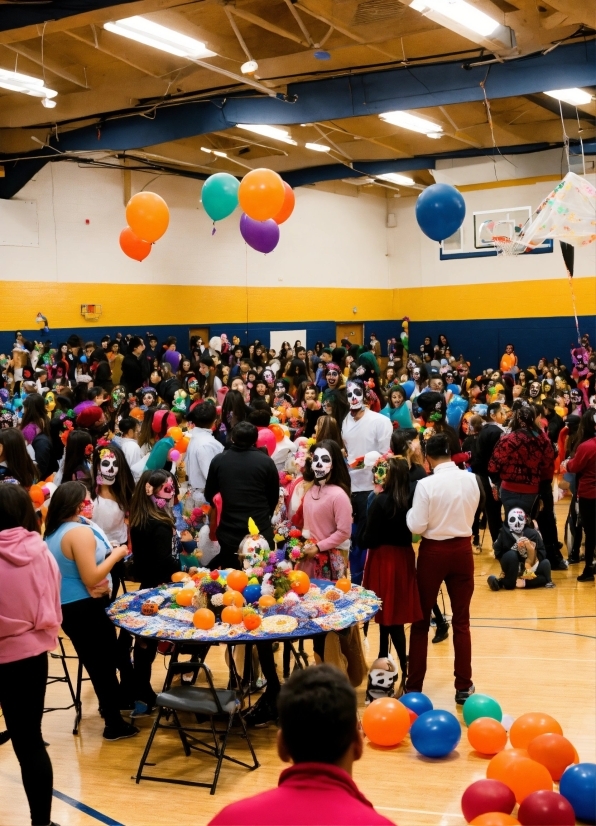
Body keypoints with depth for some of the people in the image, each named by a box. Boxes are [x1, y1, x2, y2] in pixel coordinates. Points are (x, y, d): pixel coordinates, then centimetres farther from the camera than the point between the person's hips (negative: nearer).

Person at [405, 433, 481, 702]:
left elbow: (416, 526, -16)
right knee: (461, 620, 11)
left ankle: (414, 686, 16)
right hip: (462, 550, 3)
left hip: (434, 552, -3)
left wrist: (411, 511, 2)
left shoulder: (427, 484, -17)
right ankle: (463, 686, 15)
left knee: (421, 620, 10)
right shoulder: (471, 480, -4)